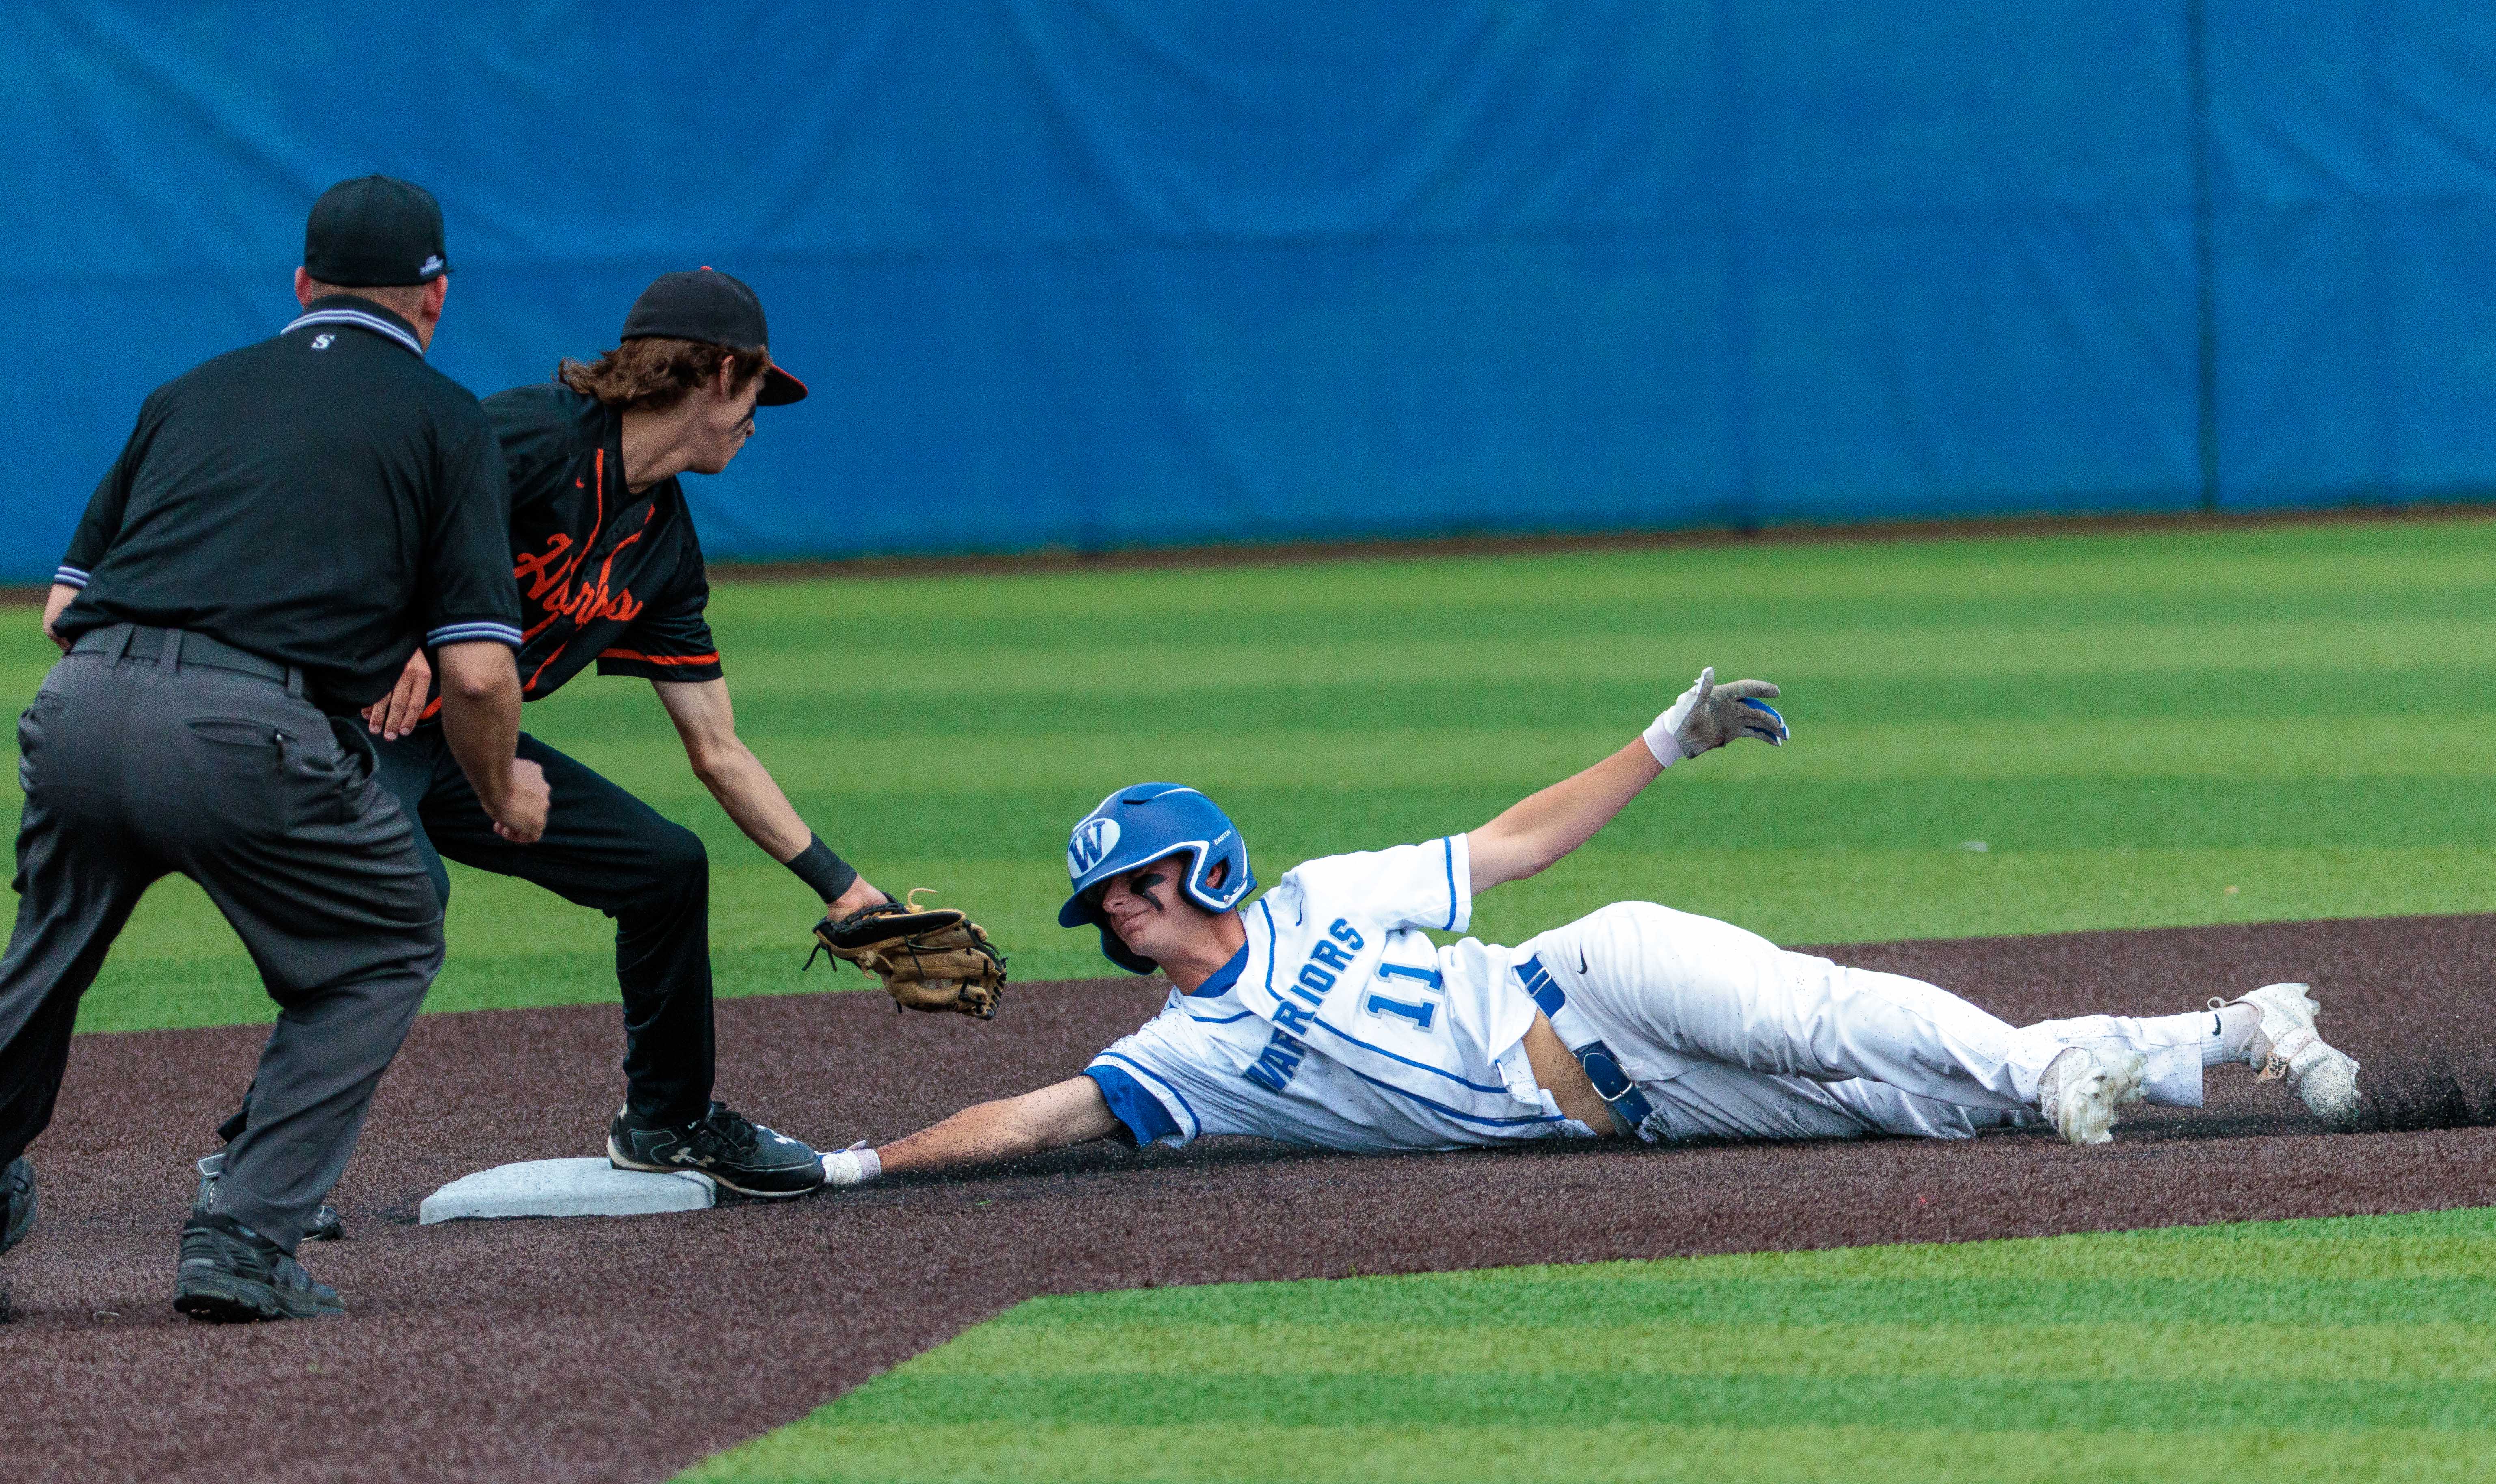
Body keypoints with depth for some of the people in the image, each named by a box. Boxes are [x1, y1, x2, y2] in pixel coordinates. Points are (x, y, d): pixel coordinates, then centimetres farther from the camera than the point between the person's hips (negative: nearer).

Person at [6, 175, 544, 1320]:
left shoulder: (193, 391, 26)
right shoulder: (444, 419, 14)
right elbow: (477, 670, 5)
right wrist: (502, 794, 23)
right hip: (251, 738, -4)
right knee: (384, 949, 18)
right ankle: (242, 1244, 8)